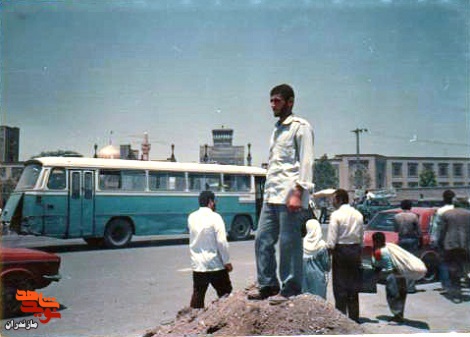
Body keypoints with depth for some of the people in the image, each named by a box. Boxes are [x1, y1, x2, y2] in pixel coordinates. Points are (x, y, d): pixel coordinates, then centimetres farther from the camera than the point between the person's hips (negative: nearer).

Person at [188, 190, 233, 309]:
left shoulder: (191, 217, 3)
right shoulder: (215, 217, -12)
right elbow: (221, 241, -15)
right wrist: (227, 261, -8)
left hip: (197, 264, 5)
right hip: (215, 264, -5)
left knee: (197, 295, 11)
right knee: (225, 293, 8)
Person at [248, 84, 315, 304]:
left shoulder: (300, 127, -1)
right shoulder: (277, 130, 23)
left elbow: (306, 162, -10)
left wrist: (298, 193, -18)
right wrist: (268, 192, 17)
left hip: (290, 195, -8)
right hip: (271, 195, 8)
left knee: (289, 243, -4)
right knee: (262, 240, 6)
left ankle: (290, 290, 5)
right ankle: (267, 284, 16)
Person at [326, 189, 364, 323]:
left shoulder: (336, 215, -12)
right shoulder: (358, 215, 7)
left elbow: (332, 239, -15)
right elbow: (362, 237, 9)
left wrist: (329, 249, -2)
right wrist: (358, 253, 16)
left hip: (340, 250, -5)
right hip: (355, 250, 6)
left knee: (340, 287, 2)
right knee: (353, 287, 12)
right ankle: (354, 318, 18)